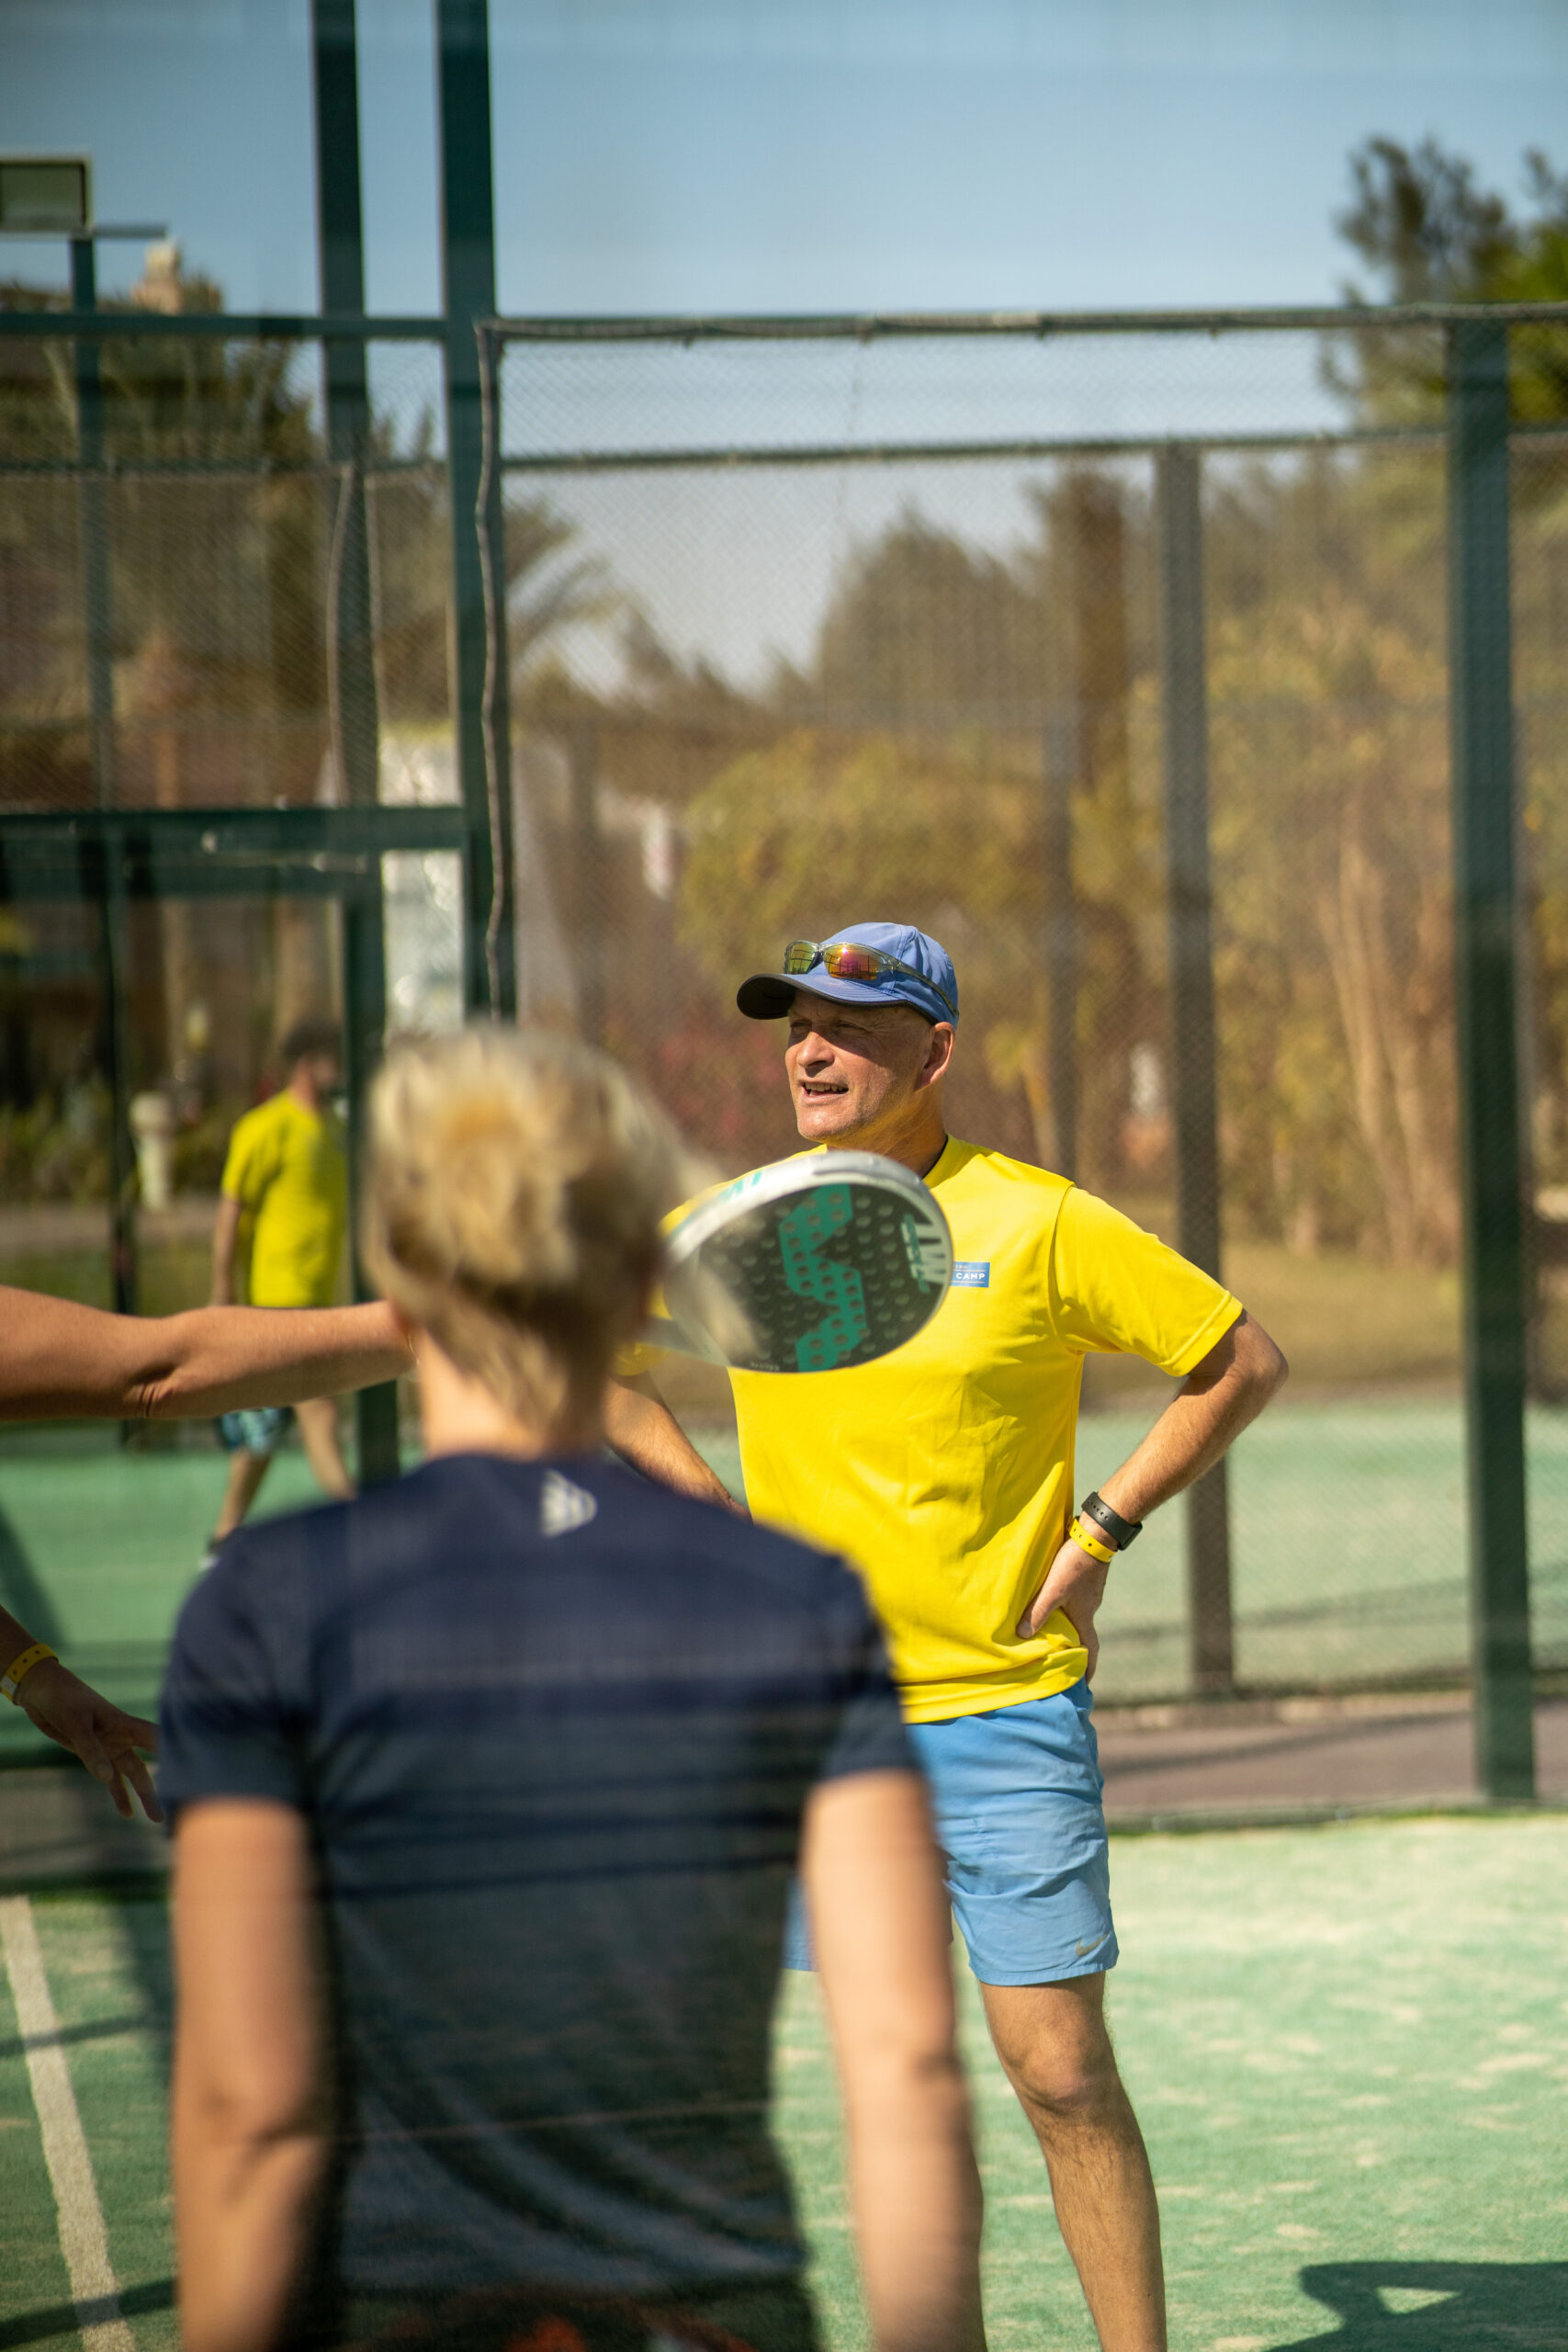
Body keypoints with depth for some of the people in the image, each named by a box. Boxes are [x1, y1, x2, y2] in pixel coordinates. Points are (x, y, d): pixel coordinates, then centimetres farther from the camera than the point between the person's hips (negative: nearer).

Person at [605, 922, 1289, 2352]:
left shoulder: (1035, 1224, -7)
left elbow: (1244, 1361, 1)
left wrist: (1100, 1533, -4)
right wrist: (709, 1519, 6)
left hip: (1006, 1710, -3)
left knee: (1061, 2069, -5)